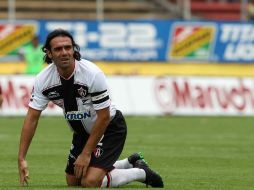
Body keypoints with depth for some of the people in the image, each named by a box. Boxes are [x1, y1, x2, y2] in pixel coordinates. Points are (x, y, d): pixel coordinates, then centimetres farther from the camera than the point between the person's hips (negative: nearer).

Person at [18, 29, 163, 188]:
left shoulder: (93, 73, -31)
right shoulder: (43, 79, -17)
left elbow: (104, 118, -24)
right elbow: (32, 118, -15)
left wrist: (86, 154, -22)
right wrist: (21, 159, -22)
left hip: (110, 128, -6)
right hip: (82, 131, 6)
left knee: (90, 182, -22)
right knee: (73, 182, 16)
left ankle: (140, 172, 3)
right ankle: (129, 163, 32)